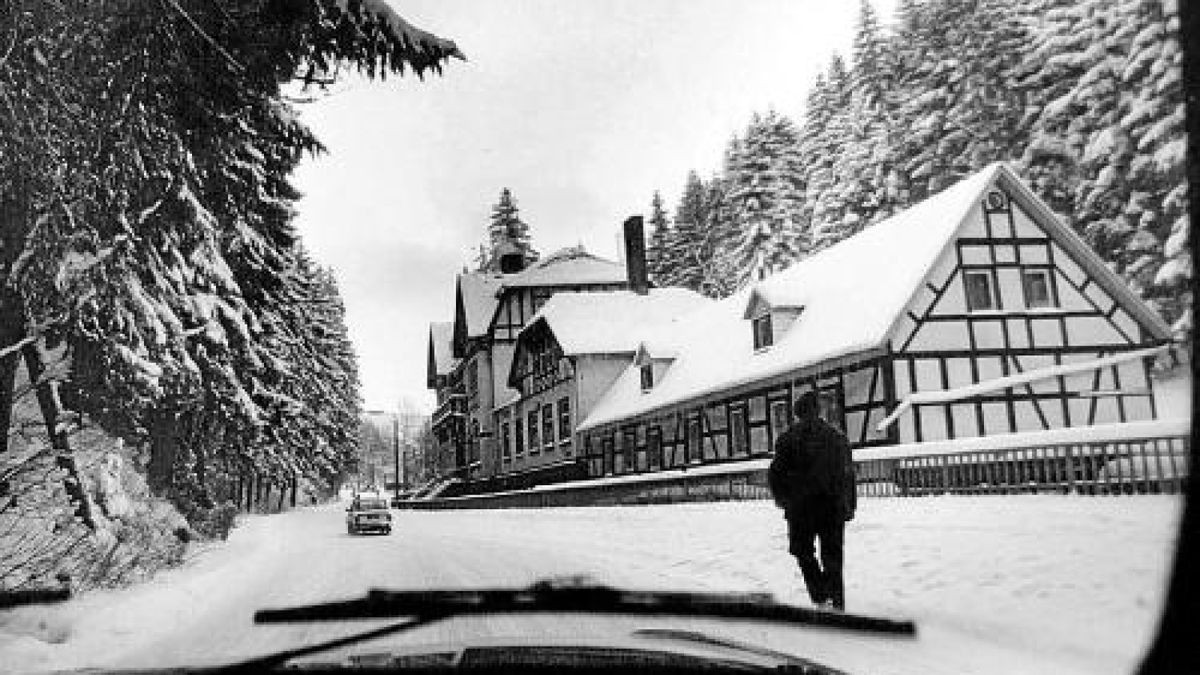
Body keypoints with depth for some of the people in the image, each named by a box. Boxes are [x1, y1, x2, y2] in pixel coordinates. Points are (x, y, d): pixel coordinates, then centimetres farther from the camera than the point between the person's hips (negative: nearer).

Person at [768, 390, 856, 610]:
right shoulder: (838, 436, 12)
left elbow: (776, 472, -3)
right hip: (835, 506, 4)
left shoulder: (788, 437, -2)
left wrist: (781, 498, 13)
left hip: (802, 504, -3)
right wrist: (850, 506, 18)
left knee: (804, 551, 12)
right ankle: (837, 604, 11)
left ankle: (821, 598, -2)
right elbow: (849, 474, 13)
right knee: (833, 555, 12)